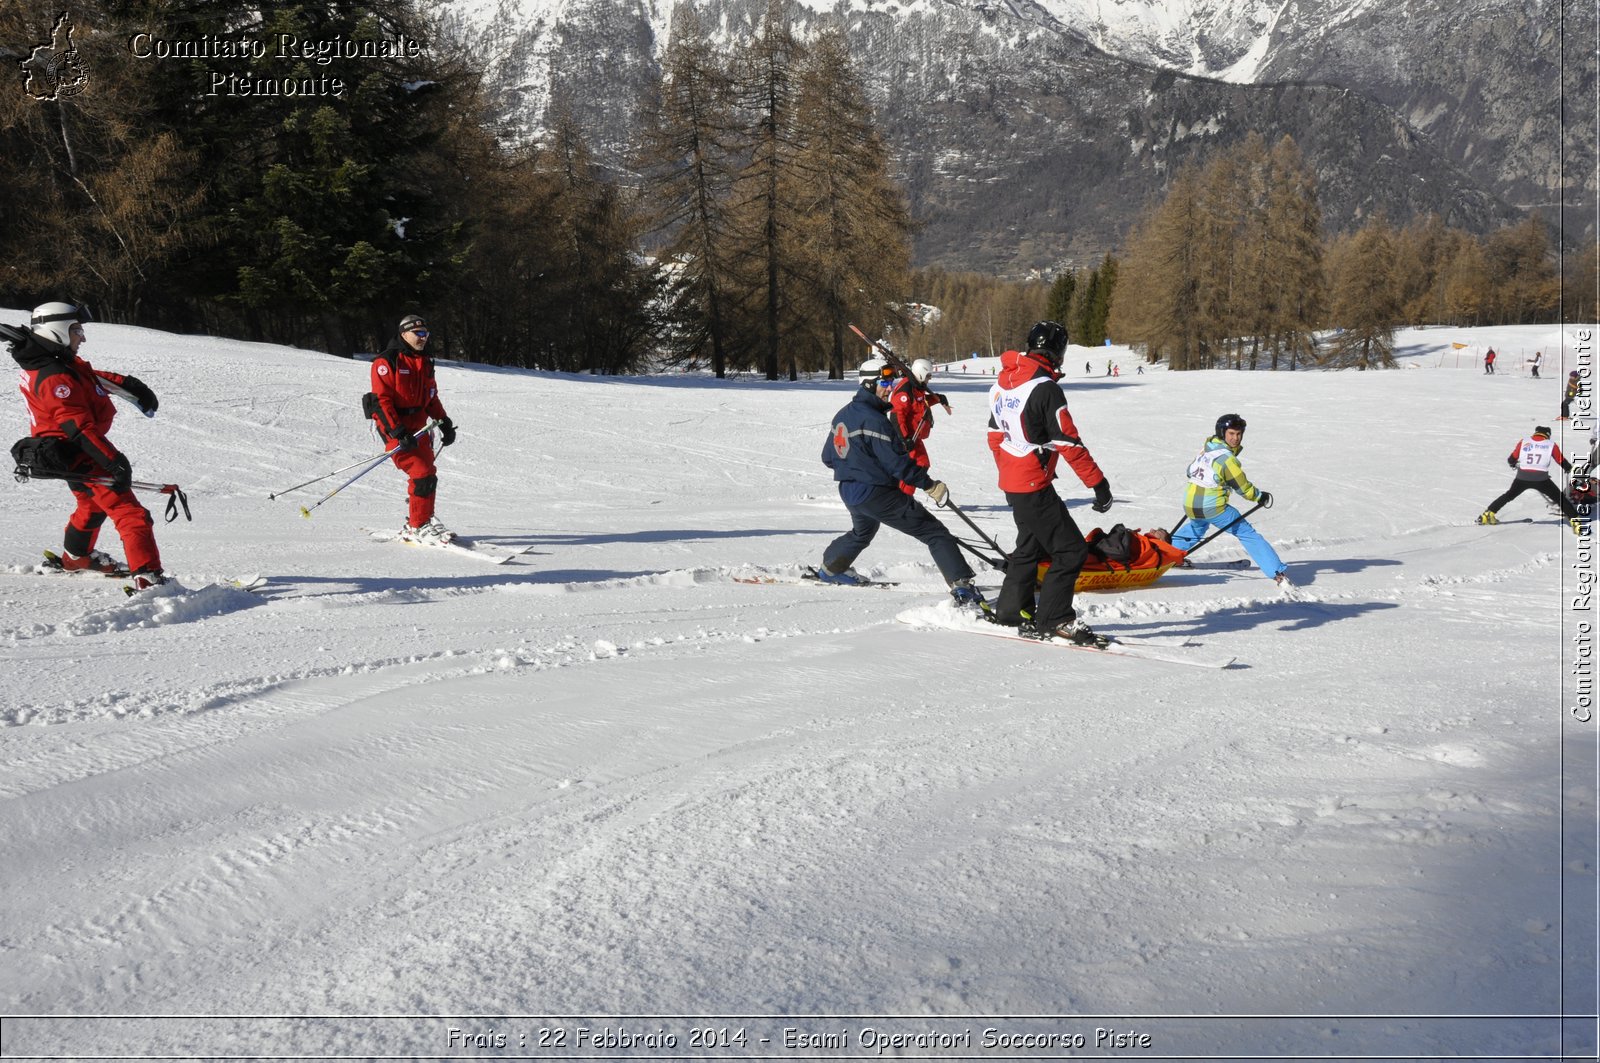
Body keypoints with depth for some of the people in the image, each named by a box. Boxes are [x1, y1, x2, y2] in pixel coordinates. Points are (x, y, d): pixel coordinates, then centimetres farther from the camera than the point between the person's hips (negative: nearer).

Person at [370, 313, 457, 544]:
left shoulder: (424, 363, 15)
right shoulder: (386, 362, -11)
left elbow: (431, 397, 23)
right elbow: (381, 401, -16)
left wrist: (445, 423, 11)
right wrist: (399, 433, -22)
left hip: (419, 428, 8)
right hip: (395, 428, -8)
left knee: (427, 474, 7)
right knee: (423, 474, -15)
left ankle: (426, 521, 20)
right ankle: (417, 527, -5)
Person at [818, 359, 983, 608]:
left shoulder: (842, 415, 7)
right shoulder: (874, 420, -20)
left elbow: (828, 457, 16)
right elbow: (897, 463, -21)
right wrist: (930, 485, -14)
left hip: (849, 492, 9)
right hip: (878, 494, -9)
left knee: (861, 532, 40)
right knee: (936, 533, -9)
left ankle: (830, 568, 59)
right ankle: (962, 587, -21)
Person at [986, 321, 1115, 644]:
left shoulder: (1002, 382, 7)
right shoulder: (1045, 388, -19)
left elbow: (995, 435, 16)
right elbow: (1068, 442, -20)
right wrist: (1099, 483, -15)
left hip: (1011, 482, 9)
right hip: (1034, 487, -9)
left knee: (1031, 545, 23)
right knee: (1071, 550, -3)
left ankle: (1012, 611, 30)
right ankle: (1053, 620, -4)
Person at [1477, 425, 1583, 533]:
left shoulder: (1524, 441, 9)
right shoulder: (1551, 445, 6)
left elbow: (1511, 460, 14)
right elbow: (1562, 461, 11)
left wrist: (1513, 464, 38)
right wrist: (1568, 468, 34)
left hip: (1522, 477, 2)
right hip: (1541, 479, -2)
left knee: (1509, 495, 24)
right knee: (1560, 499, 9)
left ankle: (1487, 515, 27)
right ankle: (1575, 521, 0)